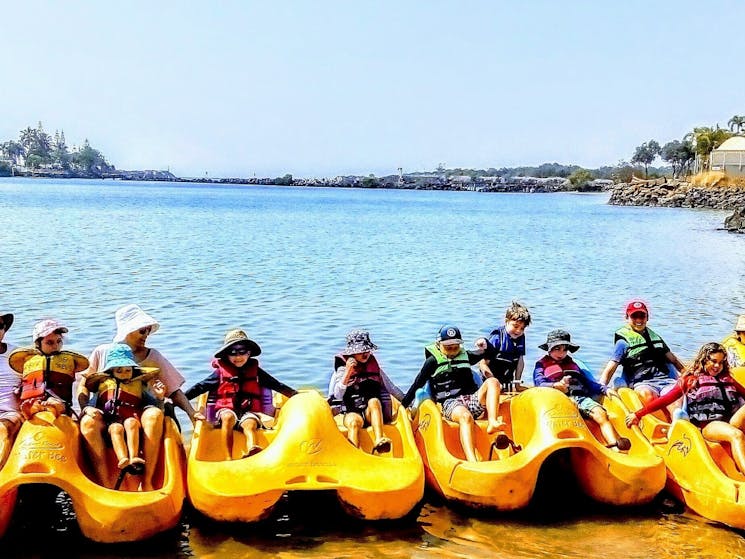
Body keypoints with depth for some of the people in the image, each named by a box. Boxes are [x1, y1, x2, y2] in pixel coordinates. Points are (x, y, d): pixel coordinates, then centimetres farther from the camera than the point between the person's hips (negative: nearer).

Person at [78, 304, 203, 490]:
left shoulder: (153, 356, 11)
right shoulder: (102, 353, 11)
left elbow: (174, 391, 7)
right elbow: (83, 386, 10)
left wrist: (191, 412, -8)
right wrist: (86, 407, -10)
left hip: (139, 416, 0)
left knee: (155, 414, -34)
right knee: (88, 422, -33)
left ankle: (147, 482, -32)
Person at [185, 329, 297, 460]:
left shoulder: (255, 370, 15)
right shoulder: (221, 371, 10)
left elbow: (277, 385, 18)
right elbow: (199, 387, 10)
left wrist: (297, 395, 12)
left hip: (249, 412, 1)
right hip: (226, 409, 0)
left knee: (250, 424, -33)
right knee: (229, 417, -36)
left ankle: (251, 450, -67)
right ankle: (228, 458, -45)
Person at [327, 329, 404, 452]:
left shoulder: (374, 365, 12)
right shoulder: (342, 368, 5)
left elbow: (391, 387, 21)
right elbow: (338, 396, -8)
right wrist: (348, 373, -17)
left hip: (373, 413, 2)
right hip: (352, 412, -2)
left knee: (374, 400, -32)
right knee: (354, 422, -36)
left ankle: (379, 441, -48)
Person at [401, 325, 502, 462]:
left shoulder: (465, 356, 21)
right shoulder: (433, 361, 8)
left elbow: (491, 353, 29)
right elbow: (417, 384, 7)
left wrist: (485, 343, 6)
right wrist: (402, 406, 4)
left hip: (473, 400, 5)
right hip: (450, 403, -5)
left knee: (492, 382, -21)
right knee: (466, 417, -39)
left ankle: (492, 423, -41)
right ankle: (472, 462, -59)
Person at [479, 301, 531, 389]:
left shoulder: (521, 337, 3)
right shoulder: (496, 337, -16)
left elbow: (520, 361, 14)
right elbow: (483, 363, -17)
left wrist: (517, 382, 10)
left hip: (508, 382, 6)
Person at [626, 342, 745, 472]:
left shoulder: (727, 379, 30)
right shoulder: (691, 380, 17)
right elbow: (666, 399, 10)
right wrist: (638, 414, 2)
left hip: (732, 422, 4)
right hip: (708, 425, -4)